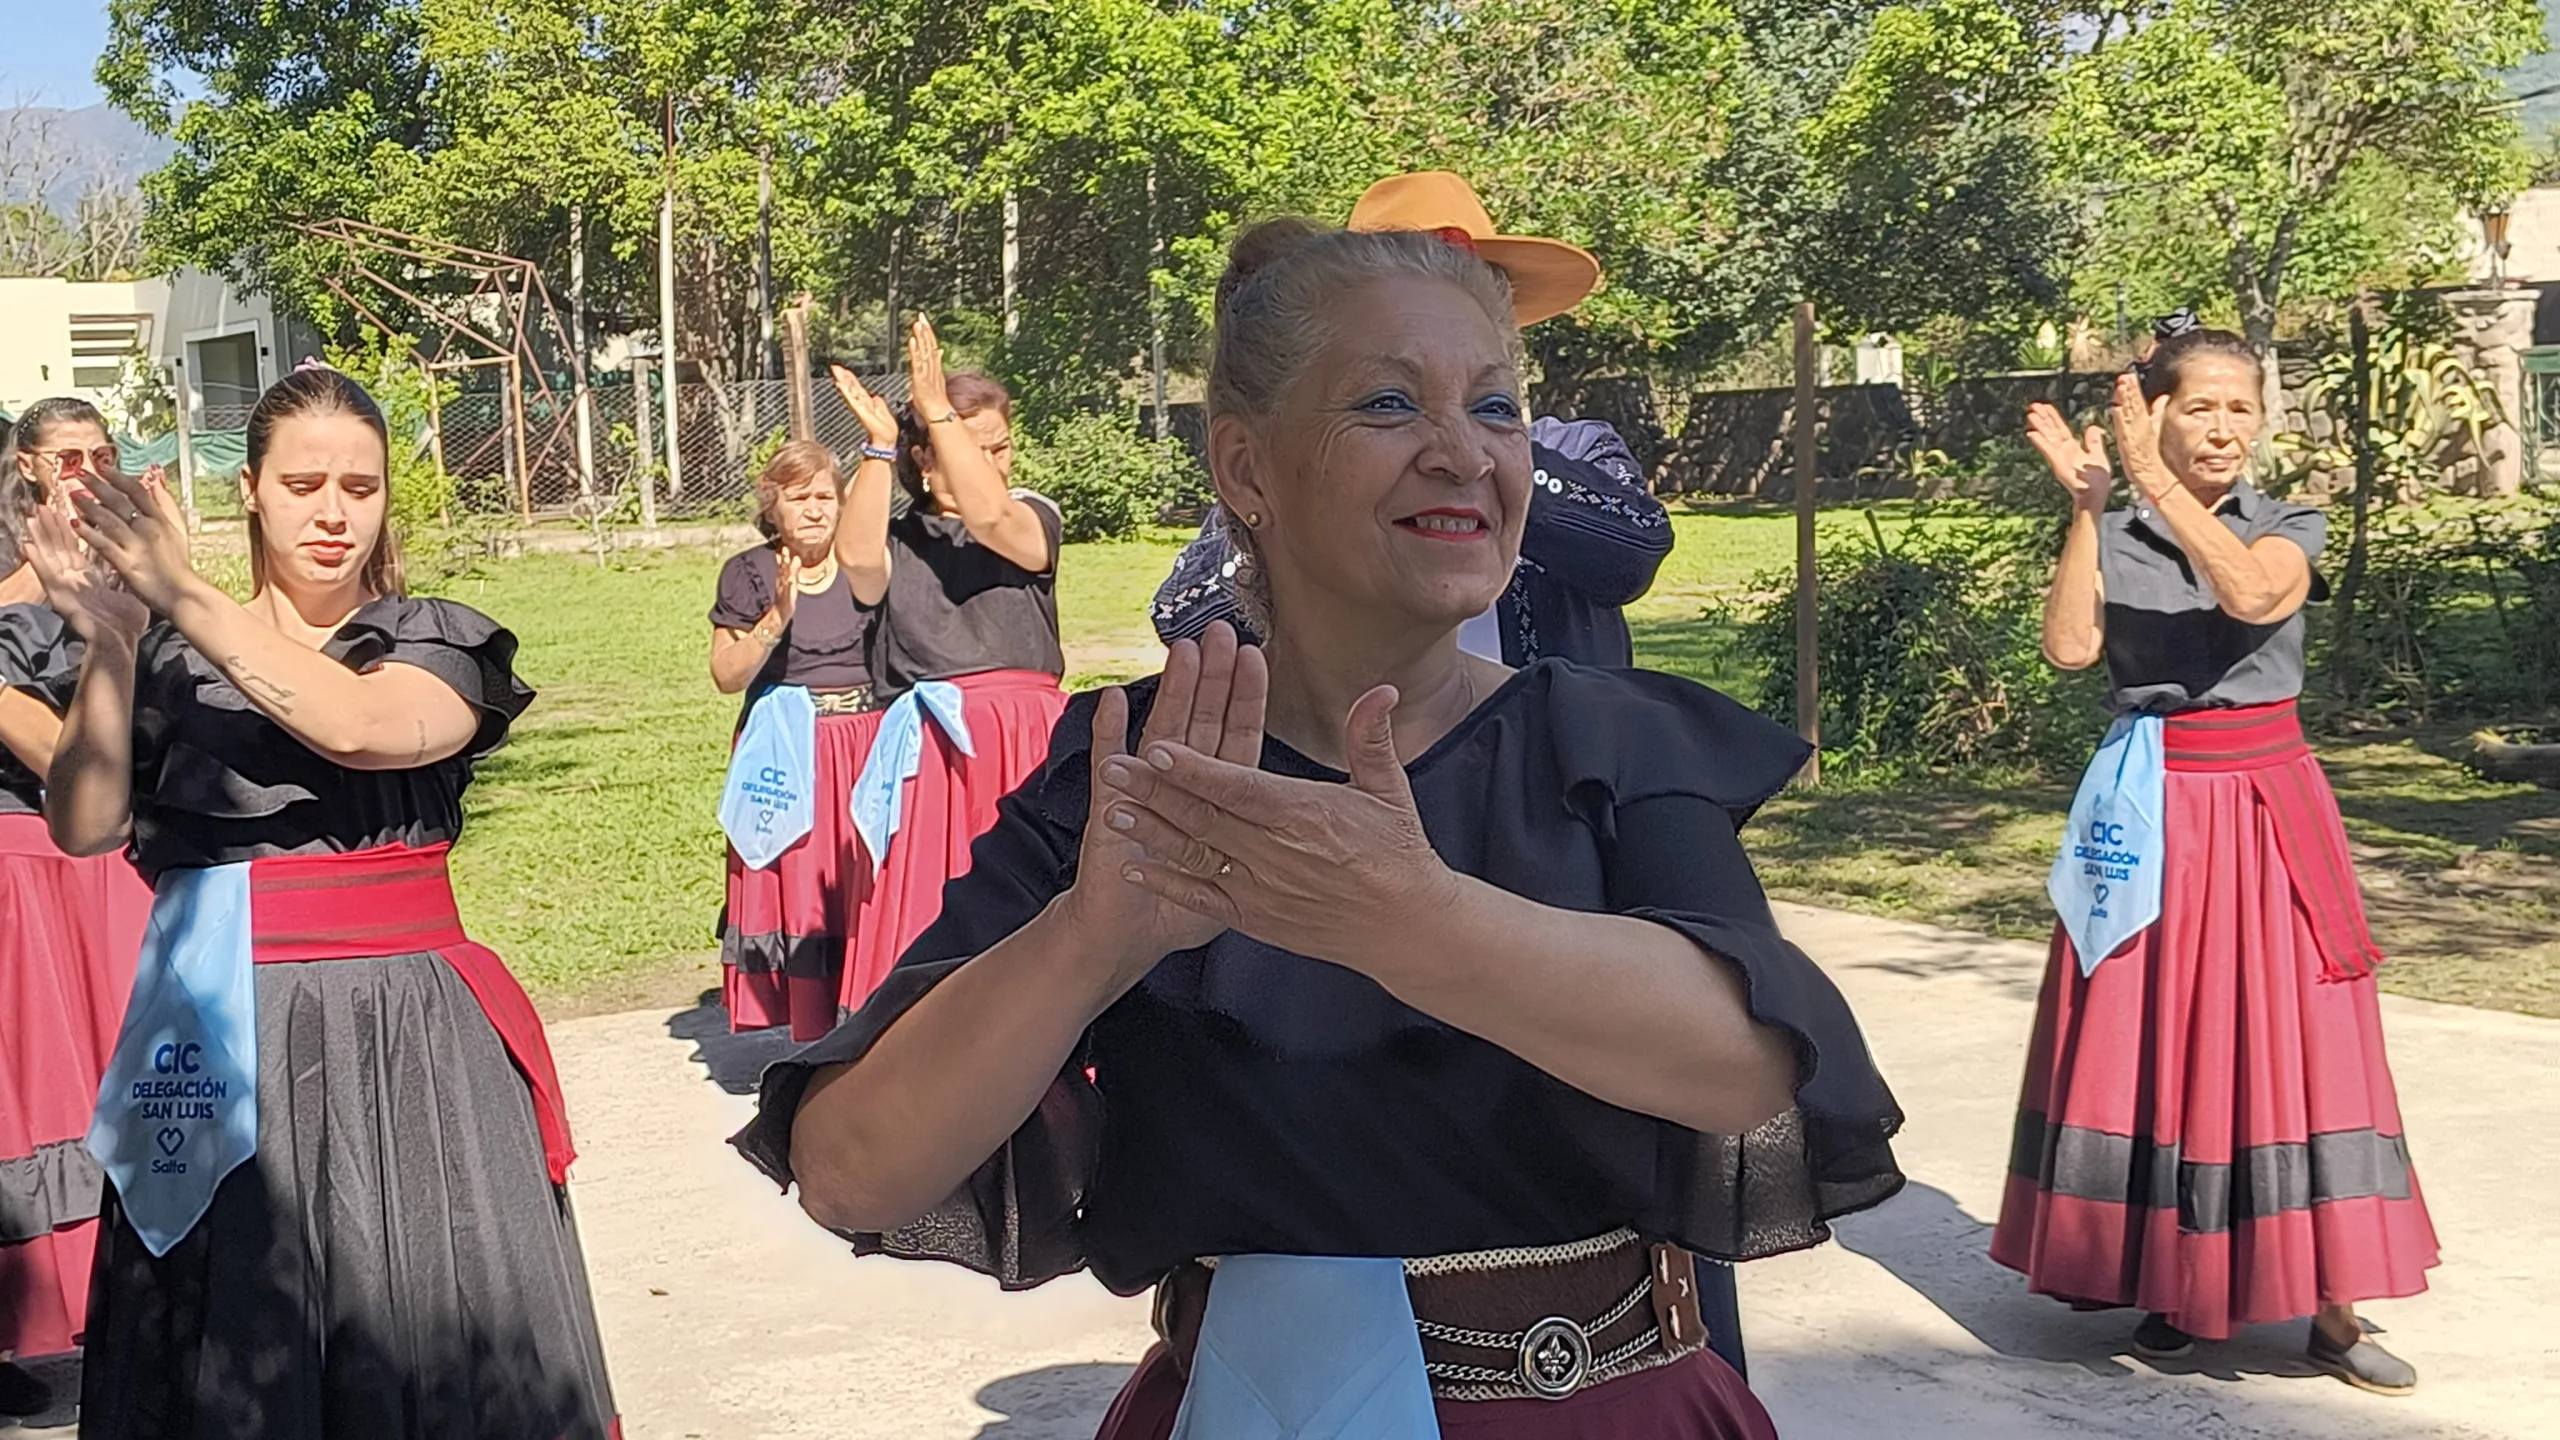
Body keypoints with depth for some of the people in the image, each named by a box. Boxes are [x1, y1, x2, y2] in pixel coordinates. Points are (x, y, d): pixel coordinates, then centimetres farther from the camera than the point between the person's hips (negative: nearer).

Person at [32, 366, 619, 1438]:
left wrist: (181, 598, -20)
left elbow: (359, 725, -17)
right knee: (228, 1340, 3)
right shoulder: (170, 659, 9)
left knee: (428, 1322, -1)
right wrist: (111, 640, -17)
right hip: (221, 1040, 1)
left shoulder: (439, 644, 5)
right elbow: (82, 828, -4)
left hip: (406, 1037, -1)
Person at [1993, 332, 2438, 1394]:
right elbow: (2068, 647, -13)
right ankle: (2174, 1286, 15)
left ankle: (2327, 1306, 4)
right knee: (2155, 1044, 3)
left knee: (2286, 1039, -2)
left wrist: (2155, 482, -25)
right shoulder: (2112, 540, 4)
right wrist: (2087, 503, -15)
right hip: (2153, 815, 1)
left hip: (2263, 807, -1)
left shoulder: (2290, 530, 2)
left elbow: (2252, 594, -22)